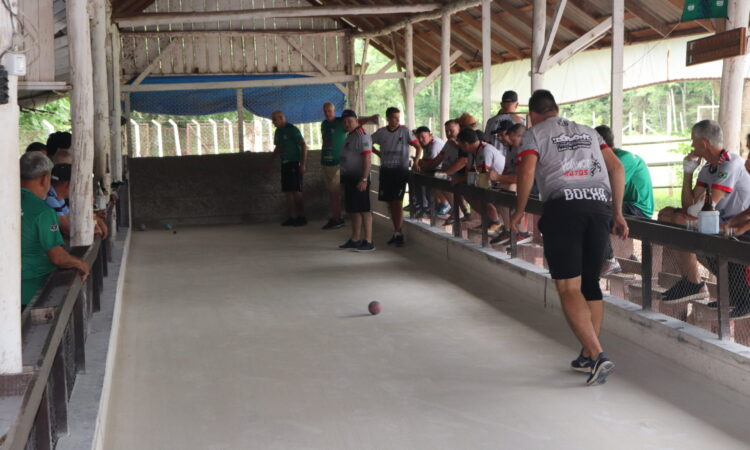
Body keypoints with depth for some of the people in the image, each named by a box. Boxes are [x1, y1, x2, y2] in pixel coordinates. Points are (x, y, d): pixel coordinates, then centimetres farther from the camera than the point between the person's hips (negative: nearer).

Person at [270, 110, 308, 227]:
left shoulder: (292, 129, -10)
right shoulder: (278, 132, 13)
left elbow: (304, 146, -12)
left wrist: (302, 164, -17)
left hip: (294, 164, -8)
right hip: (284, 164, 8)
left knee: (296, 191, -6)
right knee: (288, 191, 5)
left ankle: (302, 217, 1)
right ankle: (293, 217, 9)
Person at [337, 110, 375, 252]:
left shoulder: (362, 135, -14)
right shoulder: (350, 135, 17)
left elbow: (367, 157, -21)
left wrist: (364, 179, -26)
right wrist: (345, 176, 18)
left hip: (359, 178, -10)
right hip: (350, 177, 10)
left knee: (363, 209, -9)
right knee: (353, 209, 14)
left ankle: (368, 242, -7)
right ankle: (355, 240, 22)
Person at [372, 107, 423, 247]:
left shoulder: (405, 131, -4)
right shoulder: (381, 132, 4)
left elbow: (418, 147, -4)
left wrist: (416, 162, -17)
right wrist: (379, 153, 5)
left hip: (401, 169, -4)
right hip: (386, 170, 4)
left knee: (397, 202, -8)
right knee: (390, 203, 7)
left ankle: (397, 233, -4)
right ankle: (397, 231, 18)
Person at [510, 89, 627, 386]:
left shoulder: (534, 134, 12)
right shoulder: (588, 132, 25)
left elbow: (526, 172, -4)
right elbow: (617, 167, 16)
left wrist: (519, 211, 9)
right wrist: (618, 213, 18)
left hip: (562, 207, -5)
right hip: (598, 206, 5)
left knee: (569, 288, -5)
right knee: (591, 284, 15)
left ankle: (597, 355, -17)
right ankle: (588, 356, 19)